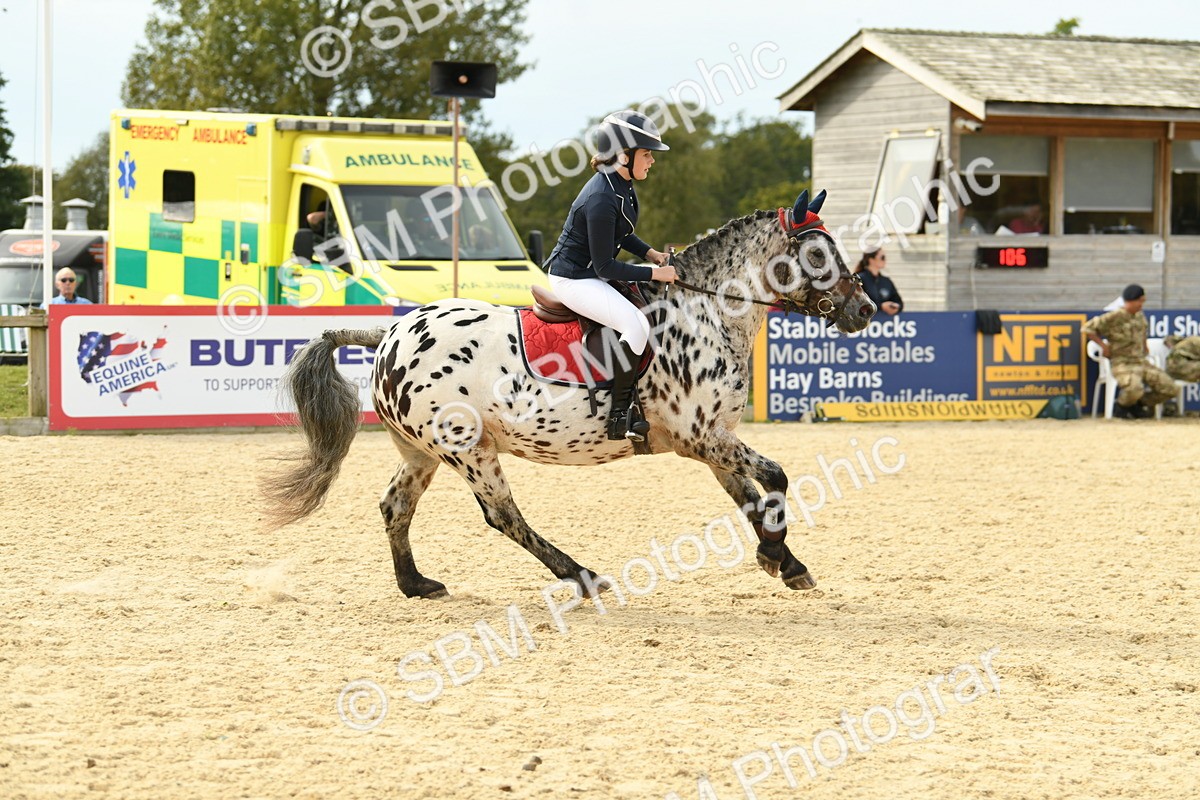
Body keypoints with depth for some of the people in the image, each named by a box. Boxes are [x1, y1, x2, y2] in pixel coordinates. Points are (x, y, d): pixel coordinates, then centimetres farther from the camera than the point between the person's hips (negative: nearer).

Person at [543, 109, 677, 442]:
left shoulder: (623, 185, 2)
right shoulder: (601, 200, -27)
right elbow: (605, 267, -24)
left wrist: (651, 253, 5)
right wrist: (655, 273, -21)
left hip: (592, 275, 11)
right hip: (572, 280, -11)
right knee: (637, 324, -26)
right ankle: (618, 417, -21)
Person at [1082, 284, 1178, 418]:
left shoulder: (1140, 316, 12)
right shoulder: (1114, 317, -12)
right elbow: (1087, 328, -13)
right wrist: (1104, 346, -10)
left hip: (1141, 362, 7)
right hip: (1123, 364, -7)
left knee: (1170, 389, -5)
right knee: (1135, 389, -37)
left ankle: (1139, 404, 15)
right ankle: (1122, 406, -2)